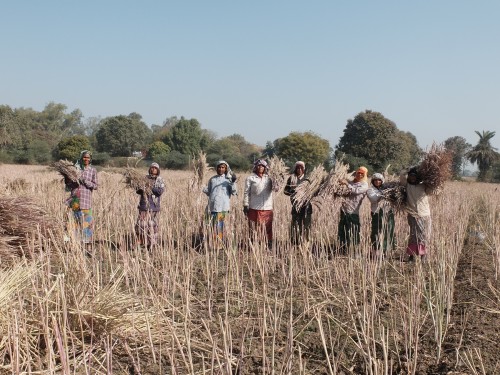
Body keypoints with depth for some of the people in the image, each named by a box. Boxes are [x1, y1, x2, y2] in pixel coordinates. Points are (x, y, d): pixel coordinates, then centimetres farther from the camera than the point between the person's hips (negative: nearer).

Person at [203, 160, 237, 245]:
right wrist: (205, 190, -2)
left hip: (223, 207, -3)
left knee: (220, 227, -5)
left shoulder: (228, 180, 3)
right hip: (212, 207, 4)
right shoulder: (212, 179, 14)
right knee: (211, 226, 3)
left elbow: (234, 192, -5)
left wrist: (233, 182, -19)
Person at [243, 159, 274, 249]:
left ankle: (269, 245, 10)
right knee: (254, 229, 1)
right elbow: (247, 193, 3)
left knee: (268, 228, 3)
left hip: (267, 208, 2)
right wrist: (245, 205, -3)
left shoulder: (269, 178, 11)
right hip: (254, 208, -2)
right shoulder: (250, 178, 4)